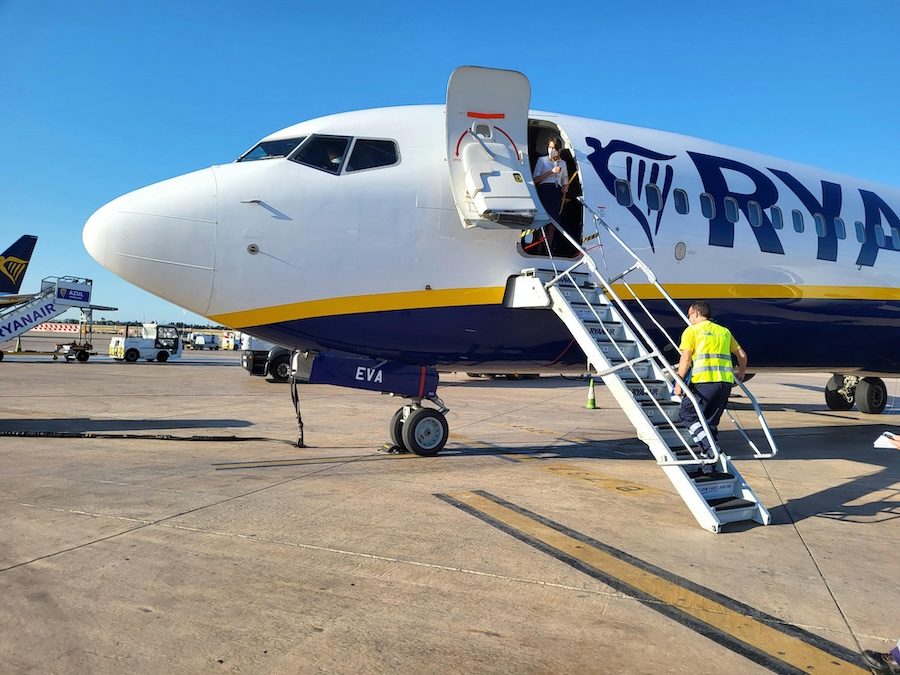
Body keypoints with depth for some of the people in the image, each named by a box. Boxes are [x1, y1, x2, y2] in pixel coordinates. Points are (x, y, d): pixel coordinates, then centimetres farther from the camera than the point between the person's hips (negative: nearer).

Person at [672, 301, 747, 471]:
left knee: (688, 414, 6)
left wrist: (679, 382, -3)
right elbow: (742, 354, 27)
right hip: (726, 381, 6)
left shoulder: (691, 331, 6)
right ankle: (708, 462, 13)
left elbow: (685, 358, -5)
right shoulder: (724, 331, 23)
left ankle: (710, 447, -13)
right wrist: (741, 373, 43)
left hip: (704, 380, -6)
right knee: (711, 421, 13)